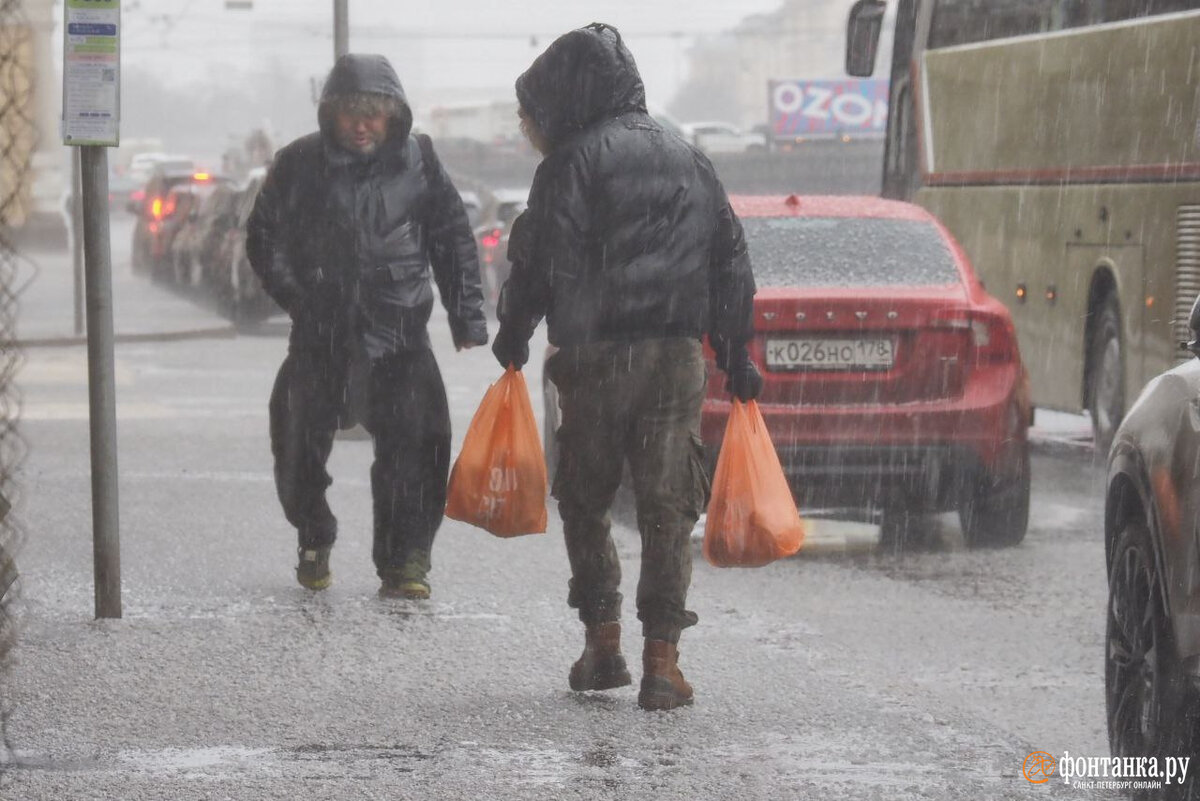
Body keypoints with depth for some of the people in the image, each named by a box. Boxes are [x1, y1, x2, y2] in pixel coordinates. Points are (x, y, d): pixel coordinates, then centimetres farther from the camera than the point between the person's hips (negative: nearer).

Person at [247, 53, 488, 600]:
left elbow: (452, 240, 9)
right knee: (299, 442, 5)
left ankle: (404, 562, -1)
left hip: (399, 333, 0)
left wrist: (467, 315, 4)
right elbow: (263, 239, 7)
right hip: (321, 332, 1)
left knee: (414, 443, -11)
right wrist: (297, 298, -5)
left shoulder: (417, 160, 0)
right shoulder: (300, 164, -2)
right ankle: (314, 544, 30)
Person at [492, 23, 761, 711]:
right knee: (668, 508, 2)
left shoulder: (574, 162, -3)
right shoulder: (690, 160, 15)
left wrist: (514, 334, 8)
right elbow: (731, 263, 15)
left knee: (584, 501, 12)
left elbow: (545, 261, -8)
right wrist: (737, 358, 19)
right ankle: (663, 660, -4)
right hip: (680, 357, 4)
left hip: (598, 353, -4)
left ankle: (603, 645, 12)